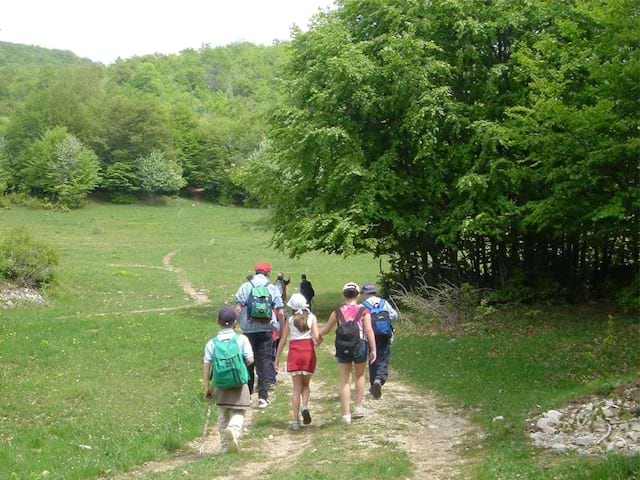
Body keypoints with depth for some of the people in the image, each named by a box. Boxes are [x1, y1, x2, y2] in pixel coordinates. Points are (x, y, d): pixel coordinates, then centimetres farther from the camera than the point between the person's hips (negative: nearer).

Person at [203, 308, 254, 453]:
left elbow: (206, 365, -3)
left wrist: (207, 387, 2)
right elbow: (250, 360, -9)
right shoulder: (241, 339, -3)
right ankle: (233, 431, -27)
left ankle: (226, 447, 17)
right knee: (238, 414, 3)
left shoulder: (212, 343, 1)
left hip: (221, 387, 2)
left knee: (223, 417, 15)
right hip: (239, 386, -2)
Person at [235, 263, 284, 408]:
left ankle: (247, 395, 17)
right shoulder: (272, 289, 2)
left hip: (249, 330, 0)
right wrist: (282, 327, 12)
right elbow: (280, 312, 0)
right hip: (266, 330, 0)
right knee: (265, 361, 4)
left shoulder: (245, 287, 0)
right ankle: (263, 396, -1)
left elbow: (238, 308, -7)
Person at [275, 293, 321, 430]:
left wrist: (277, 357, 8)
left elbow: (283, 340, 0)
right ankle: (305, 407, -9)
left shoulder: (290, 320, 0)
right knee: (306, 384, 18)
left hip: (294, 353, 0)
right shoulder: (312, 318, -1)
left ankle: (296, 420, 3)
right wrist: (318, 343, 14)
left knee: (297, 388, 6)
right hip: (308, 352, 0)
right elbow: (317, 337, -9)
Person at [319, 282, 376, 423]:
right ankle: (358, 407, 21)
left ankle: (346, 414, 7)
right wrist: (373, 350, -8)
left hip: (342, 348, 1)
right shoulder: (364, 311, 1)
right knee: (360, 376, 23)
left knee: (345, 381, 8)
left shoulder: (338, 311, 5)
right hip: (359, 346, -1)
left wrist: (317, 336, 29)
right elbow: (369, 330, -8)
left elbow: (326, 329, 9)